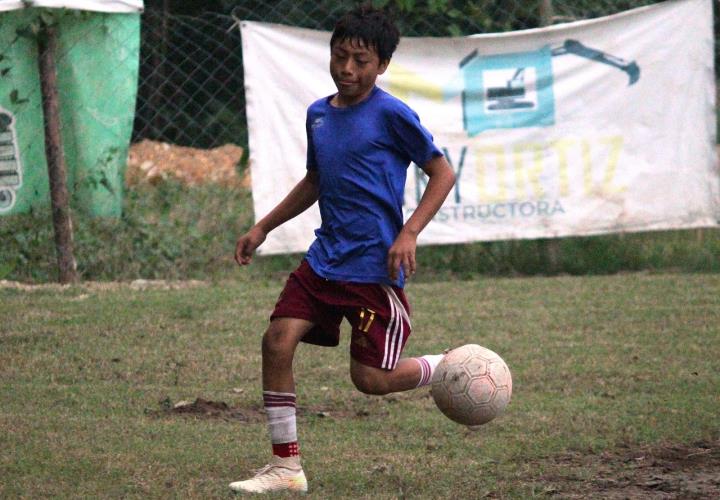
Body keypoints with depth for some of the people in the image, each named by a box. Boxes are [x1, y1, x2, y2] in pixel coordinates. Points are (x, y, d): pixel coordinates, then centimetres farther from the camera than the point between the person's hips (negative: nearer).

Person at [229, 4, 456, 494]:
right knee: (278, 340, -9)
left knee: (371, 378, -7)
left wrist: (409, 234, -17)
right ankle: (286, 466, 0)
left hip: (375, 265, -6)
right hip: (325, 257, 7)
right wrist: (263, 227, 24)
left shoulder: (391, 114, -10)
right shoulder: (318, 114, 11)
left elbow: (442, 173, -7)